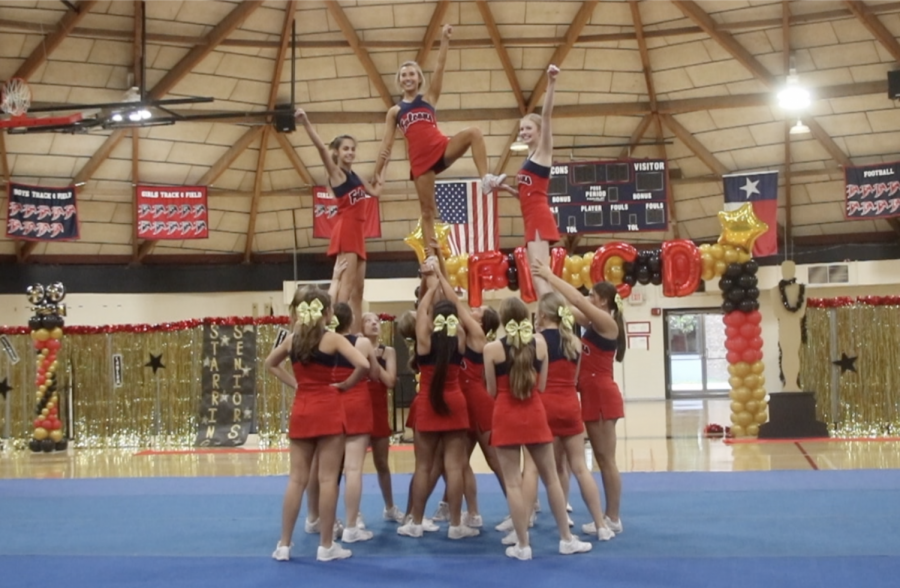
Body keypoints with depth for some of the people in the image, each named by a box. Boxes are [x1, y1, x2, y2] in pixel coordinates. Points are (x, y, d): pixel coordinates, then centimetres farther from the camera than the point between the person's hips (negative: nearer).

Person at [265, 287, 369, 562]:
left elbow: (270, 364, 23)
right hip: (327, 410, -5)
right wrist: (345, 384, -5)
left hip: (301, 411, 5)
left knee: (297, 479, 8)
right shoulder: (332, 339, -8)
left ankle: (284, 544, 10)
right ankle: (326, 545, 5)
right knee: (327, 479, 0)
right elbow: (363, 364, -20)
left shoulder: (293, 338, 7)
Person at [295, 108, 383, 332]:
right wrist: (306, 122, -28)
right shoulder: (336, 173, -3)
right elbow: (321, 147, -17)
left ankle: (355, 335, 7)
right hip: (346, 230, -8)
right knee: (346, 283, -19)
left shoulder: (354, 176, 19)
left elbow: (374, 191, 33)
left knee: (358, 288, 6)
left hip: (357, 232, 8)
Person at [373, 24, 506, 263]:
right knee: (427, 209, 1)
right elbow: (386, 145, 10)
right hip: (420, 160, 0)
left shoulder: (429, 98, 11)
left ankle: (486, 179, -30)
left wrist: (444, 41, -12)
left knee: (474, 132, -27)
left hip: (442, 148, 0)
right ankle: (431, 255, 6)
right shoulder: (394, 112, 12)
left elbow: (439, 69, -1)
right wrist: (376, 175, 5)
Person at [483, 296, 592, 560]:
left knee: (513, 483, 3)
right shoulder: (540, 343, 0)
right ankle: (567, 539, 21)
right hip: (534, 414, 3)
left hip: (506, 417, -3)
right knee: (551, 477, 14)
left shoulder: (492, 349, -8)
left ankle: (522, 545, 6)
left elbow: (492, 391, -3)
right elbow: (541, 384, 3)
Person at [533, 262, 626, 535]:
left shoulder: (607, 323, -12)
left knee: (606, 459, -5)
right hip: (594, 396, 10)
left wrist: (550, 276, -13)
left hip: (602, 395, -10)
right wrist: (547, 279, 6)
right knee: (602, 459, 11)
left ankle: (613, 519, 0)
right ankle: (610, 517, 17)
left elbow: (576, 300, -19)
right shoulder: (594, 323, 14)